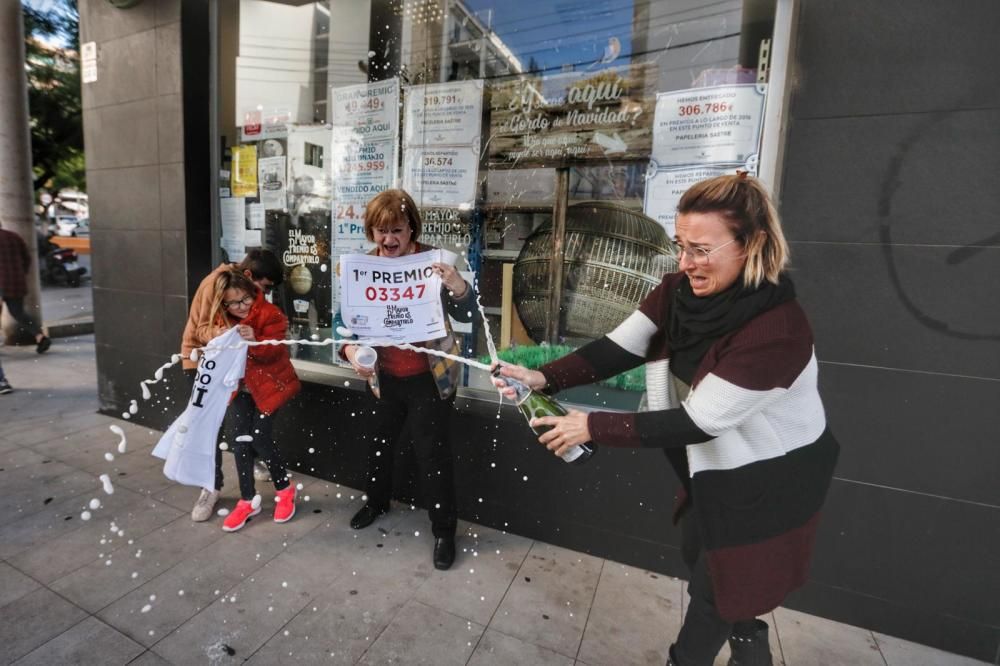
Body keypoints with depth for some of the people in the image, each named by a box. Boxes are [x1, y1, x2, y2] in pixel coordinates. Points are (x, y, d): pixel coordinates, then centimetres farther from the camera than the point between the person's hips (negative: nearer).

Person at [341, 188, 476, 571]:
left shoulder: (432, 260, -15)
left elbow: (466, 316, -19)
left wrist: (458, 287, -40)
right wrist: (350, 348, -21)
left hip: (429, 378, -4)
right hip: (384, 376, 5)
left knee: (432, 453, 4)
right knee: (379, 443, 22)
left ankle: (444, 530, 25)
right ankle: (376, 502, 50)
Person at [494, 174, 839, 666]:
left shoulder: (777, 331, -34)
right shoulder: (679, 291, -13)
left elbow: (698, 421, -32)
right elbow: (618, 348, -16)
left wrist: (593, 427, -32)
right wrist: (545, 378, -30)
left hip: (769, 477, -7)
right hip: (717, 463, 7)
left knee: (717, 586, 11)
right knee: (699, 558, 26)